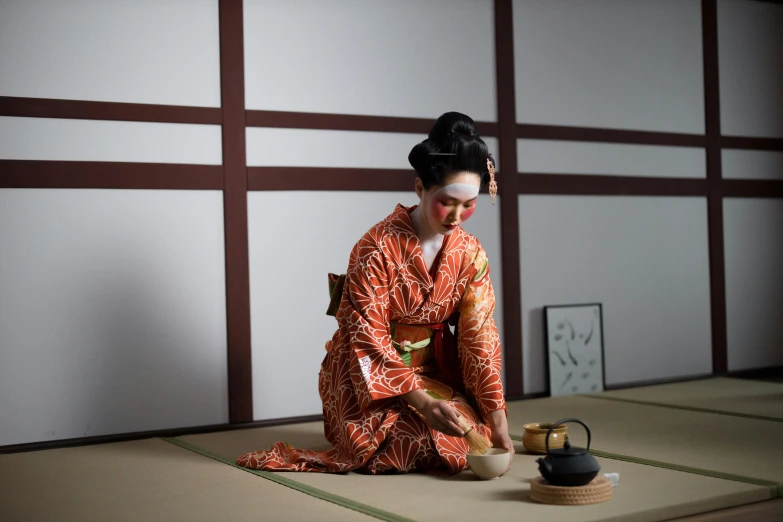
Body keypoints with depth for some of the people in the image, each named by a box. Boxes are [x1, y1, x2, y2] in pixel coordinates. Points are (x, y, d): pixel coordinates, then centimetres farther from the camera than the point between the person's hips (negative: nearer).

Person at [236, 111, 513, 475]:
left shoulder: (470, 253, -6)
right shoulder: (378, 247, -21)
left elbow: (479, 337, -9)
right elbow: (369, 340, -21)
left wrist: (497, 419, -19)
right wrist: (421, 401, -30)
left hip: (434, 371, 5)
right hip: (368, 375, -5)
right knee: (435, 444, -23)